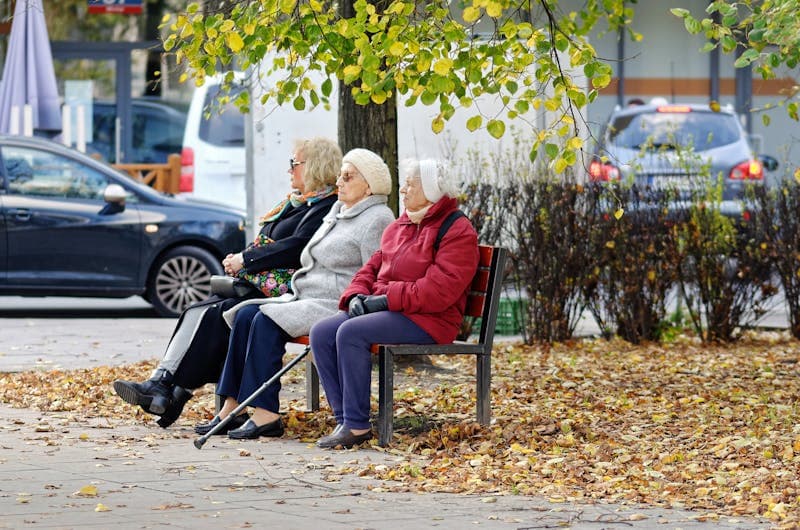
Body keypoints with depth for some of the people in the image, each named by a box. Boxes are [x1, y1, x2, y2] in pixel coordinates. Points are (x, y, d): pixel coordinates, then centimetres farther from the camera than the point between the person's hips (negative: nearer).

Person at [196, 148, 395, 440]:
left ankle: (266, 415, -26)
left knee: (267, 321, -26)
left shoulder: (376, 219, -9)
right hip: (308, 299, 10)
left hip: (338, 306, -10)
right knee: (246, 315, -10)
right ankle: (231, 408, -15)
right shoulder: (338, 211, 21)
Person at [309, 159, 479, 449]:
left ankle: (357, 426, -27)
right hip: (384, 310, 9)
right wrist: (357, 295, 1)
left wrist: (388, 299, -20)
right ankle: (344, 419, -15)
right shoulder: (399, 227, 21)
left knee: (352, 333, -31)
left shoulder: (457, 231, -8)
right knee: (322, 332, -13)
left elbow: (441, 289, -20)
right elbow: (372, 267, 24)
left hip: (428, 320, -9)